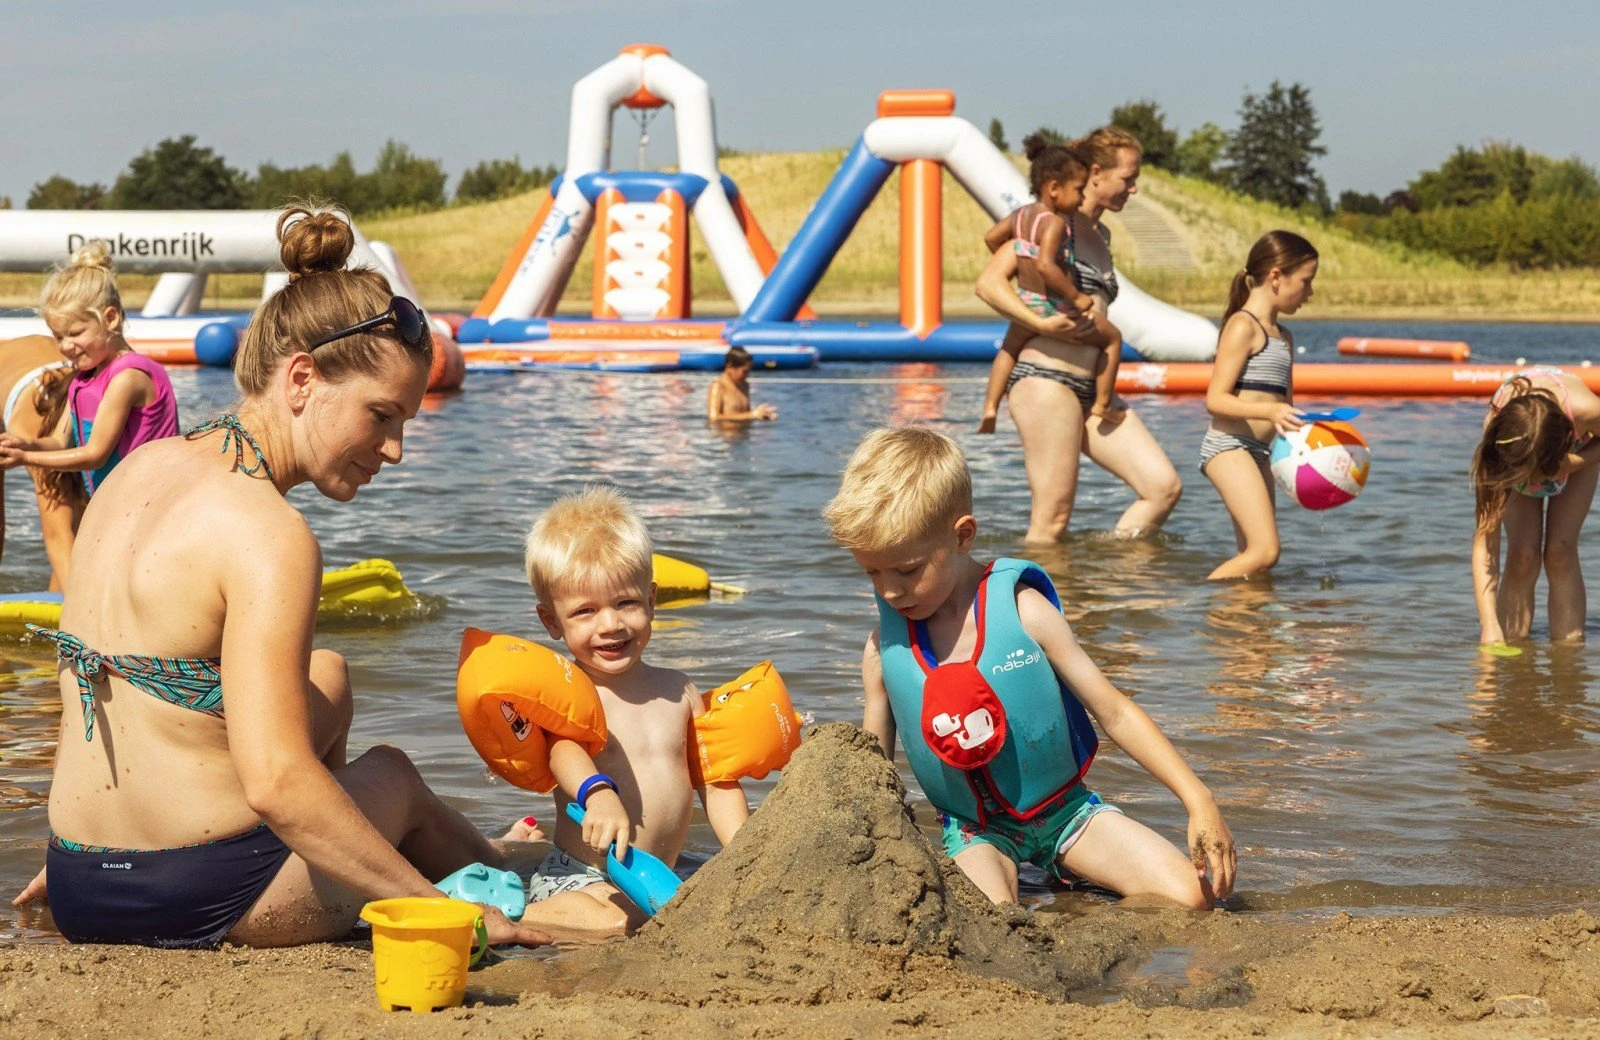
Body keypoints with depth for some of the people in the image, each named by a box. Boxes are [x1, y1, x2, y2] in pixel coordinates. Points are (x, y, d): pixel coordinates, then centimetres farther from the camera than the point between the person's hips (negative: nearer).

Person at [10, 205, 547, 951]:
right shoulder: (267, 535, -21)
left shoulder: (142, 469, 6)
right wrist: (442, 908, -22)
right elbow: (275, 781, -28)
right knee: (394, 779, 25)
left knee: (328, 679, 31)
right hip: (203, 902, -8)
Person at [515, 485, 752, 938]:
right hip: (579, 878, -7)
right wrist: (599, 794, -49)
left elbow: (717, 784, 16)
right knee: (612, 923, -36)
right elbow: (564, 749, -27)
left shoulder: (678, 691, 13)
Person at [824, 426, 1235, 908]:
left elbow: (1114, 712, -7)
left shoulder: (1022, 610, -11)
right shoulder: (885, 647, -5)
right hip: (976, 830, -1)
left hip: (1065, 808, 1)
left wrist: (1198, 800, -13)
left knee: (1193, 896, -14)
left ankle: (1068, 867, 9)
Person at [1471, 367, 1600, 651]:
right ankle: (1513, 643, -5)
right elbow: (1484, 540, -42)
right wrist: (1489, 626, -50)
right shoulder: (1496, 440, -43)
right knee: (1522, 555, -17)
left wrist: (1569, 465, -38)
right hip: (1517, 455, 0)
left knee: (1560, 551, -15)